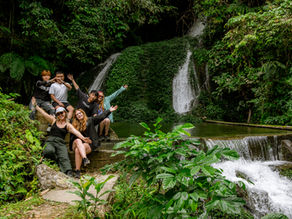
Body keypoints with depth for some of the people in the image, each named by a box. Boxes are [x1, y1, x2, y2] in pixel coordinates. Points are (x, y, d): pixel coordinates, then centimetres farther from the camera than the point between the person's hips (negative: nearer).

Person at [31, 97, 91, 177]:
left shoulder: (68, 125, 12)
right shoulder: (53, 121, 18)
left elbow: (76, 132, -5)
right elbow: (43, 113, 14)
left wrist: (83, 138, -23)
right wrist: (35, 105, 8)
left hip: (61, 143, 0)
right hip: (50, 141, 1)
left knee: (64, 157, -28)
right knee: (49, 151, -36)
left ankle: (69, 173, -47)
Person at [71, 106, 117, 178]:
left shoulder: (90, 120, 13)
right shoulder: (74, 125, 21)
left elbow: (101, 117, 5)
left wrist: (109, 110, -1)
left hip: (88, 144, -3)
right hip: (76, 144, 3)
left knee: (77, 150, -32)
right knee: (78, 140, -33)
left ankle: (77, 171, -38)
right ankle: (85, 158, -51)